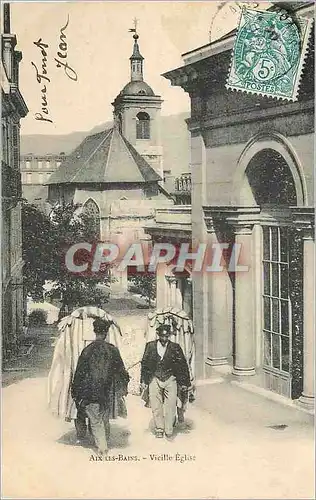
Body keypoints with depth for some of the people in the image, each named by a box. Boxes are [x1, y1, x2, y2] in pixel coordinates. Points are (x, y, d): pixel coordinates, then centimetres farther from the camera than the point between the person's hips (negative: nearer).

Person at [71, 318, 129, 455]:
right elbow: (120, 369, 5)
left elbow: (80, 373, -3)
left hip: (90, 392, -2)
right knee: (105, 419, 16)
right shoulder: (113, 350, -4)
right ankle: (105, 442, 27)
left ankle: (102, 447, -2)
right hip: (107, 392, 2)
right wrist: (124, 387, 18)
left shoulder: (88, 350, -9)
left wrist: (75, 392, 6)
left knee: (95, 421, 4)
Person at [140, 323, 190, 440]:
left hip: (170, 379, -1)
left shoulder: (175, 347, -3)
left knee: (170, 407, -2)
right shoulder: (150, 346, 0)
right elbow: (144, 364, 6)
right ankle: (159, 429, 21)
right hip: (154, 379, 1)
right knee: (156, 407, 5)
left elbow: (182, 365, 2)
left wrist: (184, 383, 2)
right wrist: (143, 381, 3)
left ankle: (169, 431, 11)